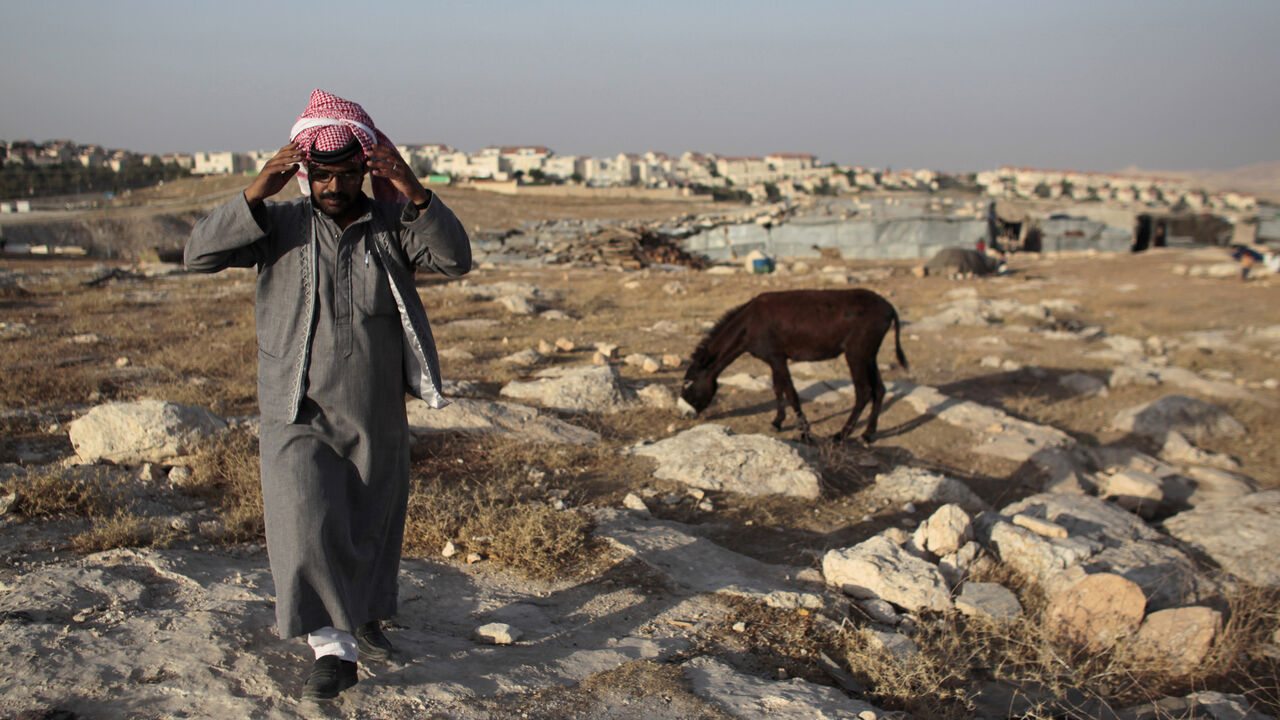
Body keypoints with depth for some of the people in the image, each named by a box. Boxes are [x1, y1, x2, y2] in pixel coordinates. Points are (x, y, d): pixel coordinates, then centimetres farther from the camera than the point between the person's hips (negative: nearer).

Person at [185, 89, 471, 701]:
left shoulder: (393, 227, 0)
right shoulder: (280, 224, -2)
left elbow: (455, 258, -14)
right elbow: (201, 254, -13)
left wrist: (415, 194, -28)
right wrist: (254, 195, -27)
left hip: (377, 423, 2)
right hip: (296, 417, -2)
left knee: (372, 529, 16)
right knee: (307, 527, -17)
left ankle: (364, 616, 41)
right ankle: (333, 647, -8)